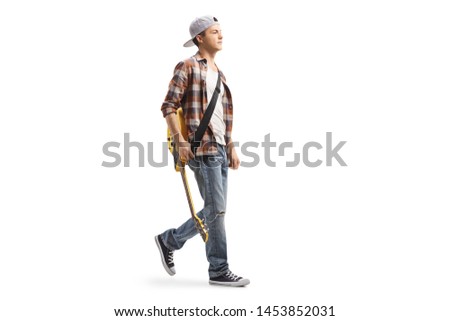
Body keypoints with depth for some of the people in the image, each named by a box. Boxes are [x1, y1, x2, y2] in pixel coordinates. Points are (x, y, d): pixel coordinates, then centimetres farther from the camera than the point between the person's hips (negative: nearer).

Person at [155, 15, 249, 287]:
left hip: (220, 149, 8)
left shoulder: (219, 73, 21)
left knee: (215, 211, 10)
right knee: (216, 209, -7)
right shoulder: (188, 67, -3)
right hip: (202, 148, -8)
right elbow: (168, 106, -9)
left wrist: (231, 148, 17)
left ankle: (169, 240, 25)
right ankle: (219, 271, 2)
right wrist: (180, 141, -18)